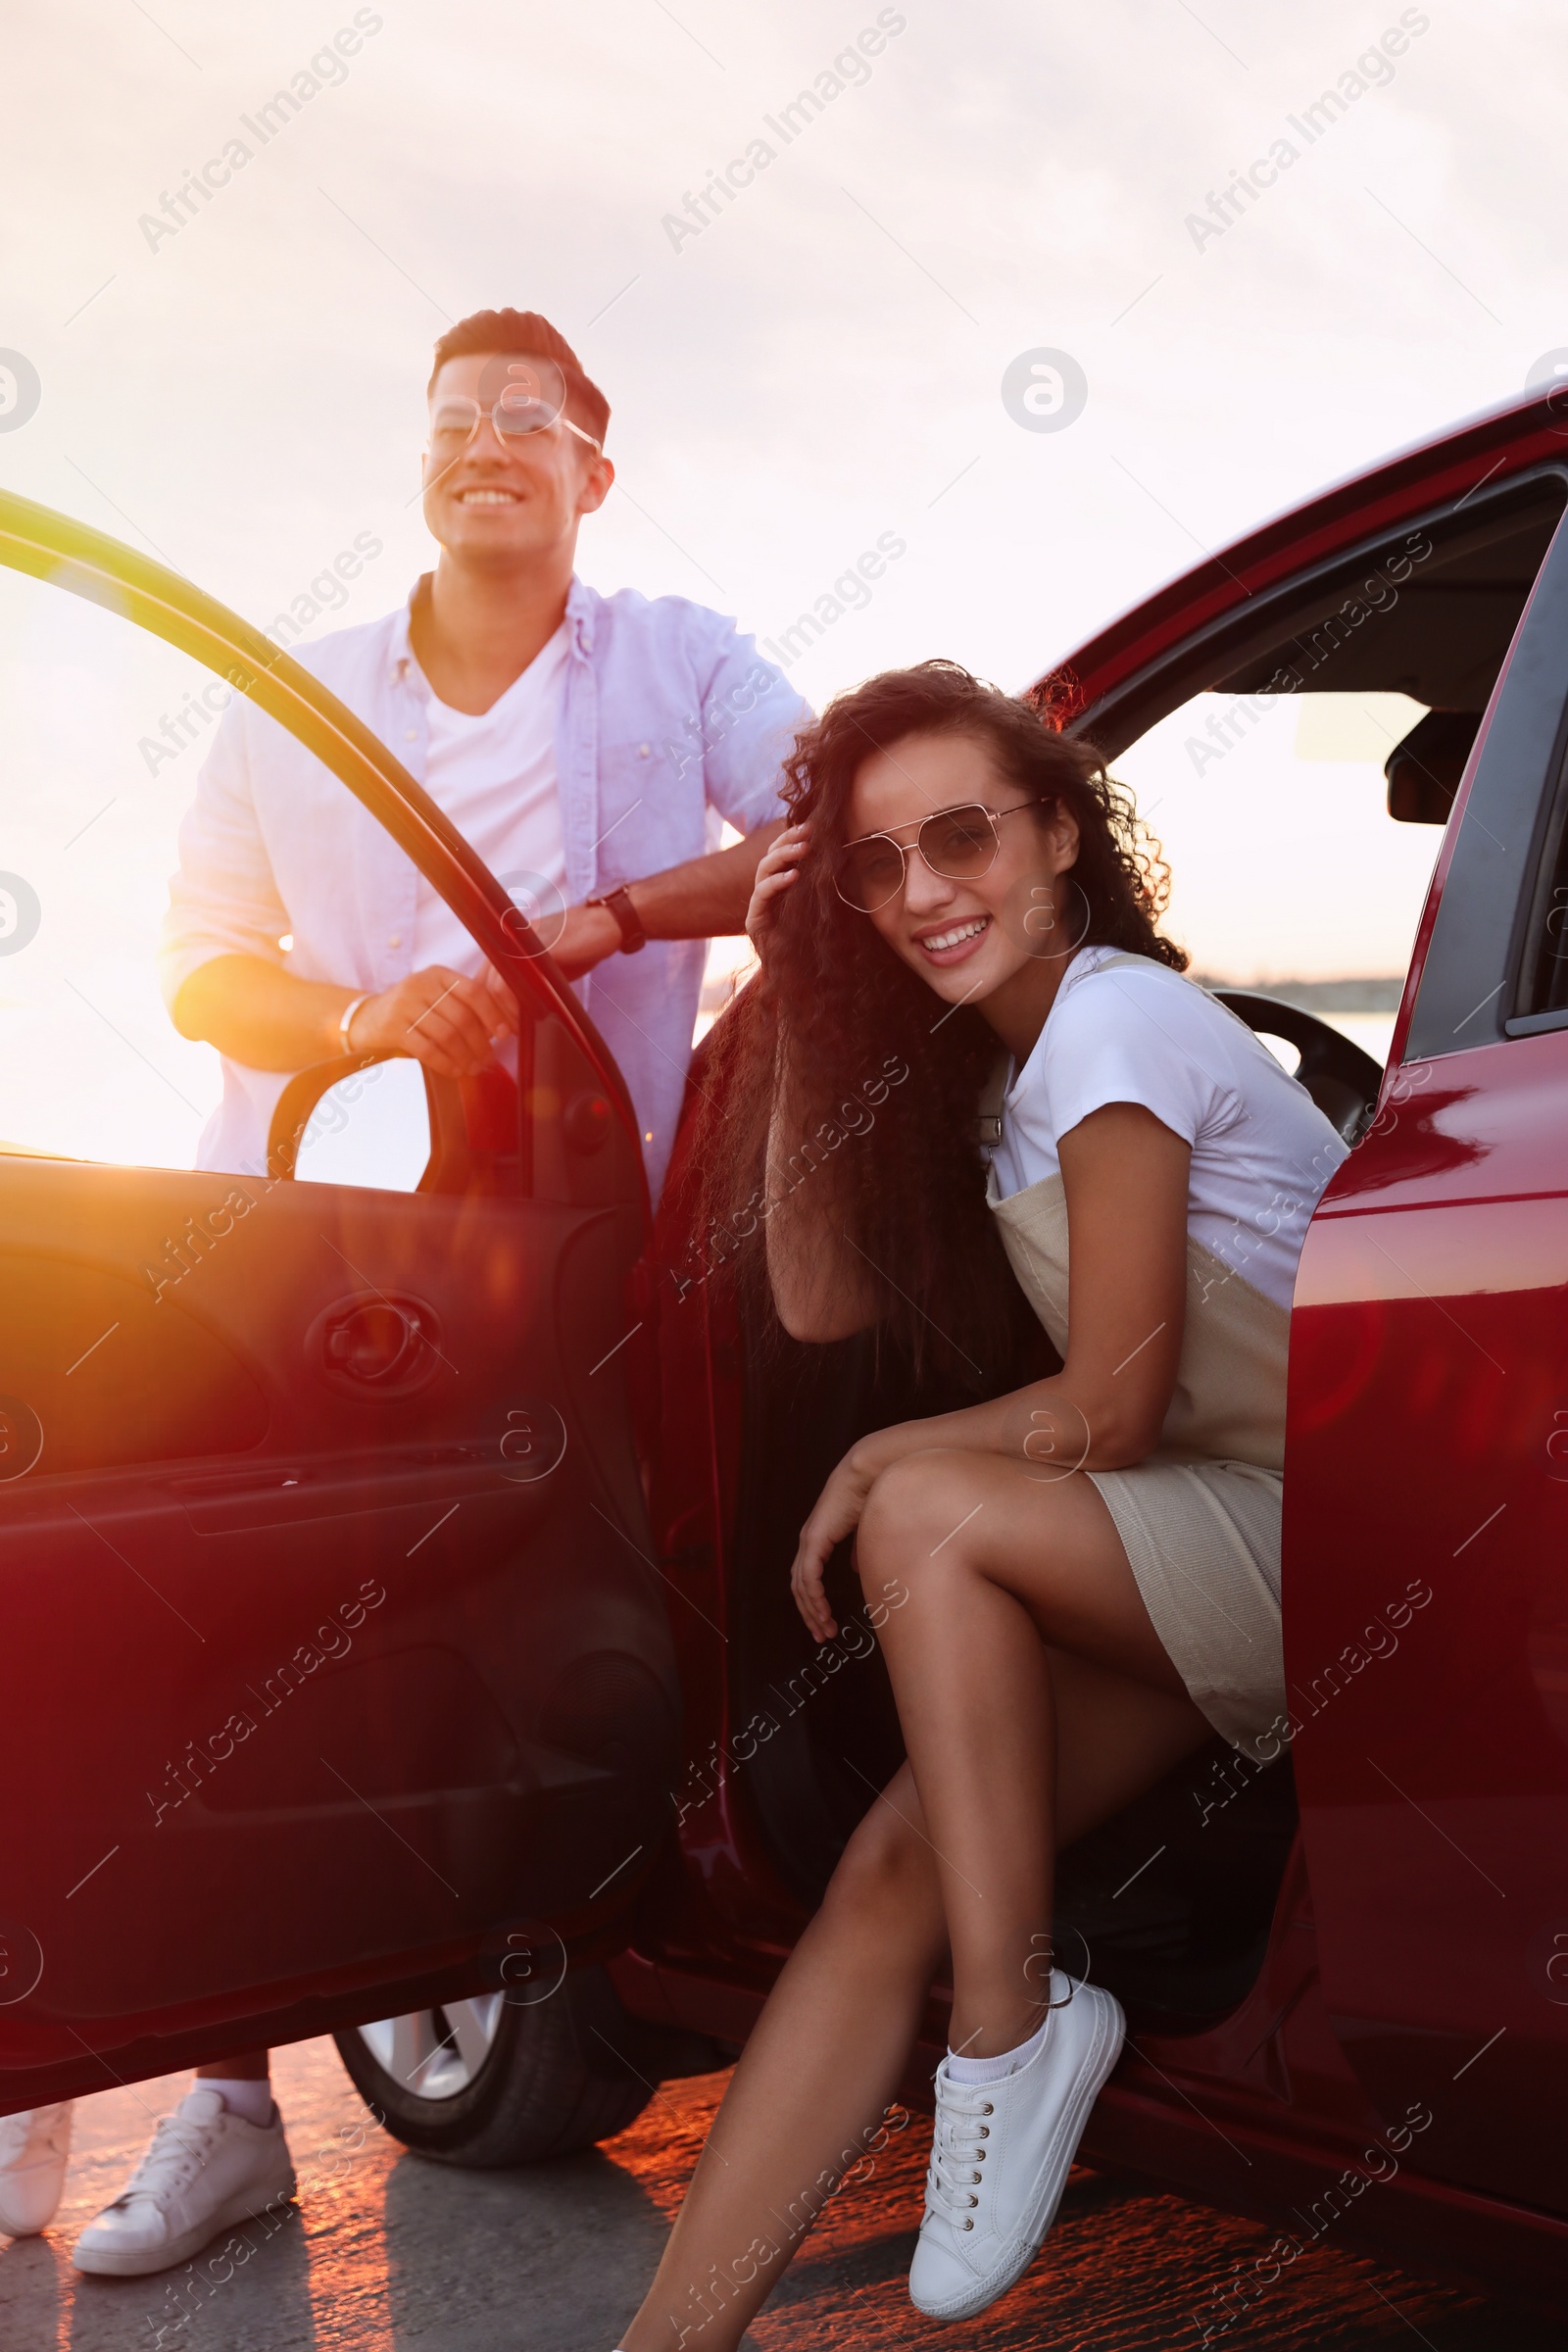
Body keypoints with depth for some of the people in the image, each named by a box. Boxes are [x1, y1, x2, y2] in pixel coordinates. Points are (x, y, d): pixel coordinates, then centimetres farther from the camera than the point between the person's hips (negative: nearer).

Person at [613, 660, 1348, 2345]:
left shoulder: (1114, 1020, -16)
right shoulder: (982, 1065, 11)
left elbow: (1114, 1410, -14)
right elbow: (819, 1302, 8)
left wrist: (877, 1468, -2)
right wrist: (795, 1002, 5)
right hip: (1209, 1558, 8)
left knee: (926, 1513, -26)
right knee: (896, 1866, -9)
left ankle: (1010, 2020, -13)